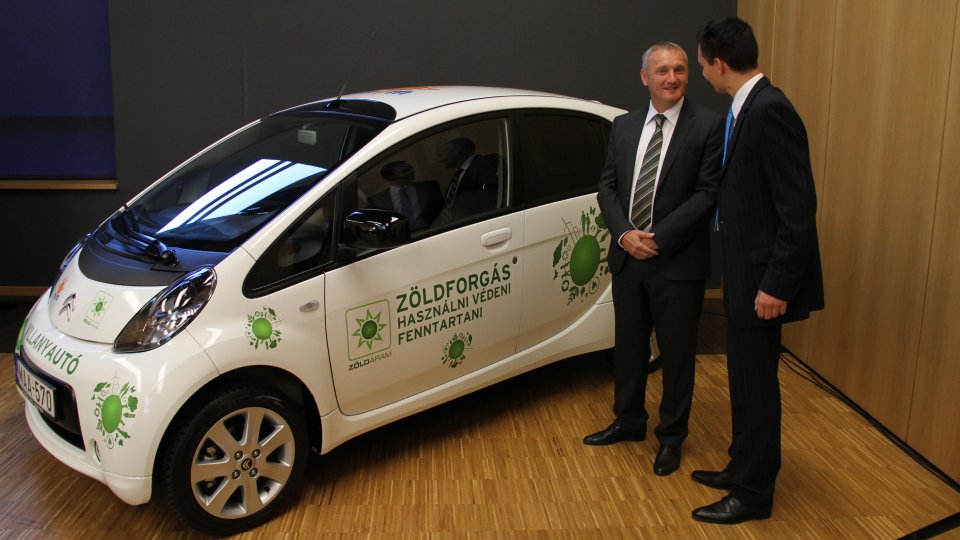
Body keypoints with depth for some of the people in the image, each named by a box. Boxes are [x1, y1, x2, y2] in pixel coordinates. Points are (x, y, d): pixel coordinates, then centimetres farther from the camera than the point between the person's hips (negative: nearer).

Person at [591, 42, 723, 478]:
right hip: (627, 258, 5)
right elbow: (607, 185, 7)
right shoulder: (623, 126, 8)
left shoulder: (708, 126, -7)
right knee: (628, 344, 17)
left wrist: (659, 239, -17)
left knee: (677, 352, 8)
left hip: (678, 262, -5)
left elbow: (707, 193, -12)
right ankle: (629, 421, 36)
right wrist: (624, 233, -9)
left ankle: (671, 437, 26)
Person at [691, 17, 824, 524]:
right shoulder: (747, 108, 8)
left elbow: (799, 206, -23)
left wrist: (777, 283, -22)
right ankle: (745, 468, 37)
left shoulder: (769, 111, -21)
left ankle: (753, 493, 20)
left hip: (762, 275, -9)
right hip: (746, 270, 10)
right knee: (747, 379, 20)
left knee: (755, 383, 4)